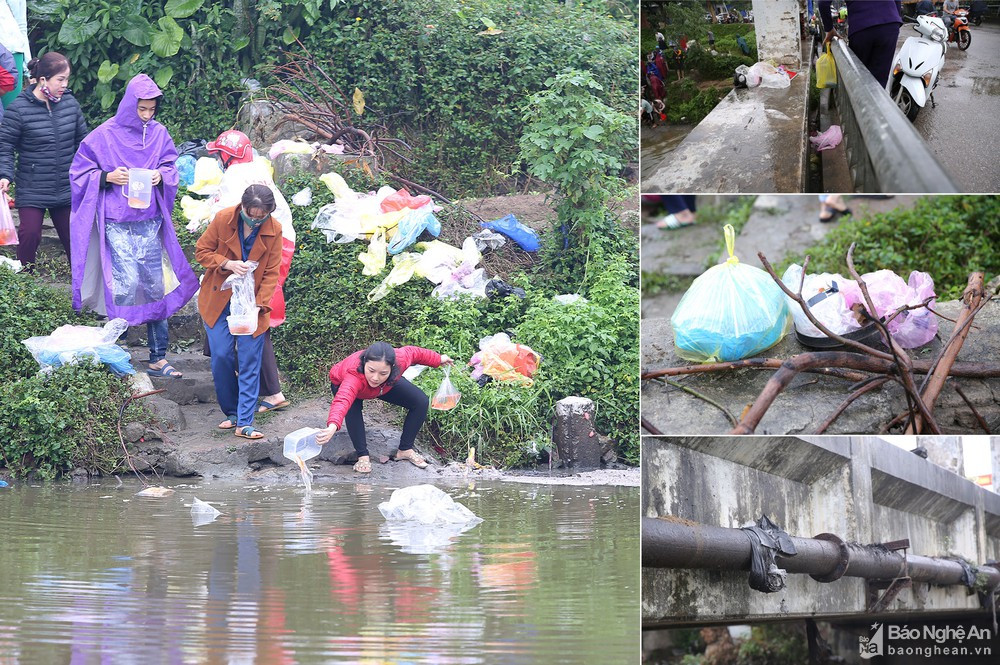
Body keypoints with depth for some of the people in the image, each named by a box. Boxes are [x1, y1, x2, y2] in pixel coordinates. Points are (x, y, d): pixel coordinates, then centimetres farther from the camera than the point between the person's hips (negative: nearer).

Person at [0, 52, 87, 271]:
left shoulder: (70, 103, 1)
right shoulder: (18, 109, -12)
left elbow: (82, 141, 13)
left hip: (67, 188, 4)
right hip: (31, 191, -4)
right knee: (30, 233, -10)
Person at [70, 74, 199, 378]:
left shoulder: (158, 133, 6)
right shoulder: (105, 136, -4)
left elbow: (171, 167, 15)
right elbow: (79, 172, 1)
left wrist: (161, 175, -8)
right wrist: (108, 177, -16)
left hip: (149, 222, 4)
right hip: (116, 224, -4)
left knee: (155, 285, 4)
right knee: (127, 284, -13)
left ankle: (158, 359, 11)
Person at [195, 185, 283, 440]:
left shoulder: (274, 230, -9)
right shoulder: (223, 219, -12)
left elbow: (272, 273, -4)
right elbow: (202, 251, -2)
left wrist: (259, 304, -16)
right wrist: (228, 264, -20)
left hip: (252, 303, 0)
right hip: (219, 300, 0)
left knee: (250, 362, -3)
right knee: (221, 357, -3)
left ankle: (245, 423, -1)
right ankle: (232, 413, 15)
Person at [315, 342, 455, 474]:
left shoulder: (400, 359, -39)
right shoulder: (354, 375, -52)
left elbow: (413, 352, -15)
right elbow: (342, 401, -69)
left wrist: (438, 359, 4)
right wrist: (332, 427, -89)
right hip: (342, 385, -4)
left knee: (421, 402, -5)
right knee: (352, 408, -35)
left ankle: (405, 450, 13)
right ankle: (363, 456, -16)